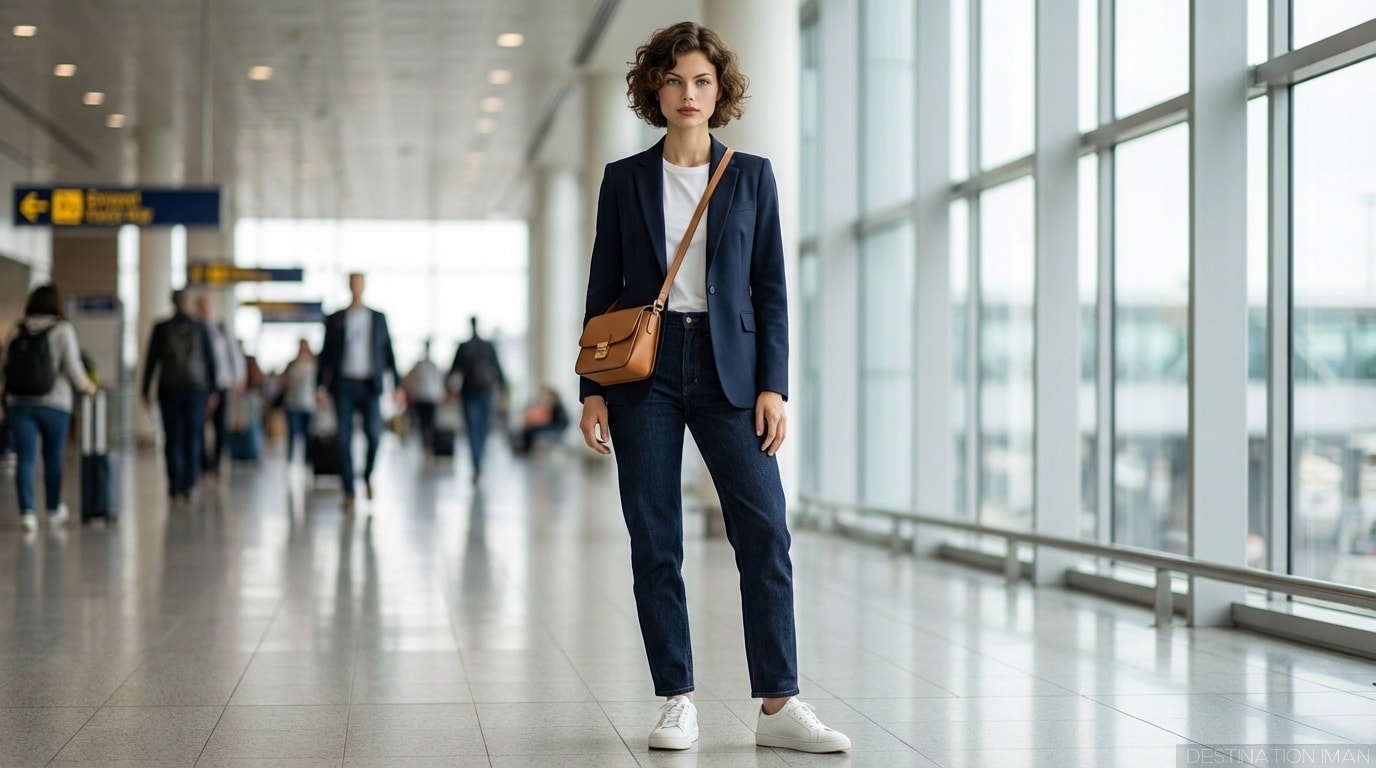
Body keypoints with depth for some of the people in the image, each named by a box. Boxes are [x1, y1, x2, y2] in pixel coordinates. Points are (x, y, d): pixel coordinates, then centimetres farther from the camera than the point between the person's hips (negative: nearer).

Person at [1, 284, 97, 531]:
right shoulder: (62, 330, -5)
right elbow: (72, 367, -9)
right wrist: (85, 386, 9)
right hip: (55, 402, -2)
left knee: (25, 459, 0)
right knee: (53, 457, 13)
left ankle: (27, 511, -12)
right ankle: (54, 510, 28)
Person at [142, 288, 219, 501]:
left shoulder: (161, 328, -1)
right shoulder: (200, 328, 0)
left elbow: (151, 361, 0)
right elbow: (211, 361, 2)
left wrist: (146, 391, 5)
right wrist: (212, 390, 9)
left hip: (169, 389, 0)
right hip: (196, 388, 0)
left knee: (172, 437, 6)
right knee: (193, 438, 3)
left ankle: (175, 484, 1)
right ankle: (189, 485, -2)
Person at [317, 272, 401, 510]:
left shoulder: (378, 318, 8)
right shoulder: (335, 320, 6)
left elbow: (388, 352, 8)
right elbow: (325, 354, 6)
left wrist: (397, 384, 0)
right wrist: (320, 386, -4)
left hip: (369, 385, 0)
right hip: (344, 385, 0)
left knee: (374, 433, -17)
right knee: (345, 439, -5)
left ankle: (368, 476, 11)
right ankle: (349, 493, 2)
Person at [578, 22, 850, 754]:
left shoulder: (751, 175, 7)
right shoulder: (625, 179, 7)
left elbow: (770, 288, 6)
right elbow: (603, 289, 8)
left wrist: (773, 386, -3)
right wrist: (591, 389, 1)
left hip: (728, 367, 0)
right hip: (645, 367, 0)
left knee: (765, 530, -8)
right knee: (654, 540, 0)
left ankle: (778, 705, -3)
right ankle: (677, 702, 8)